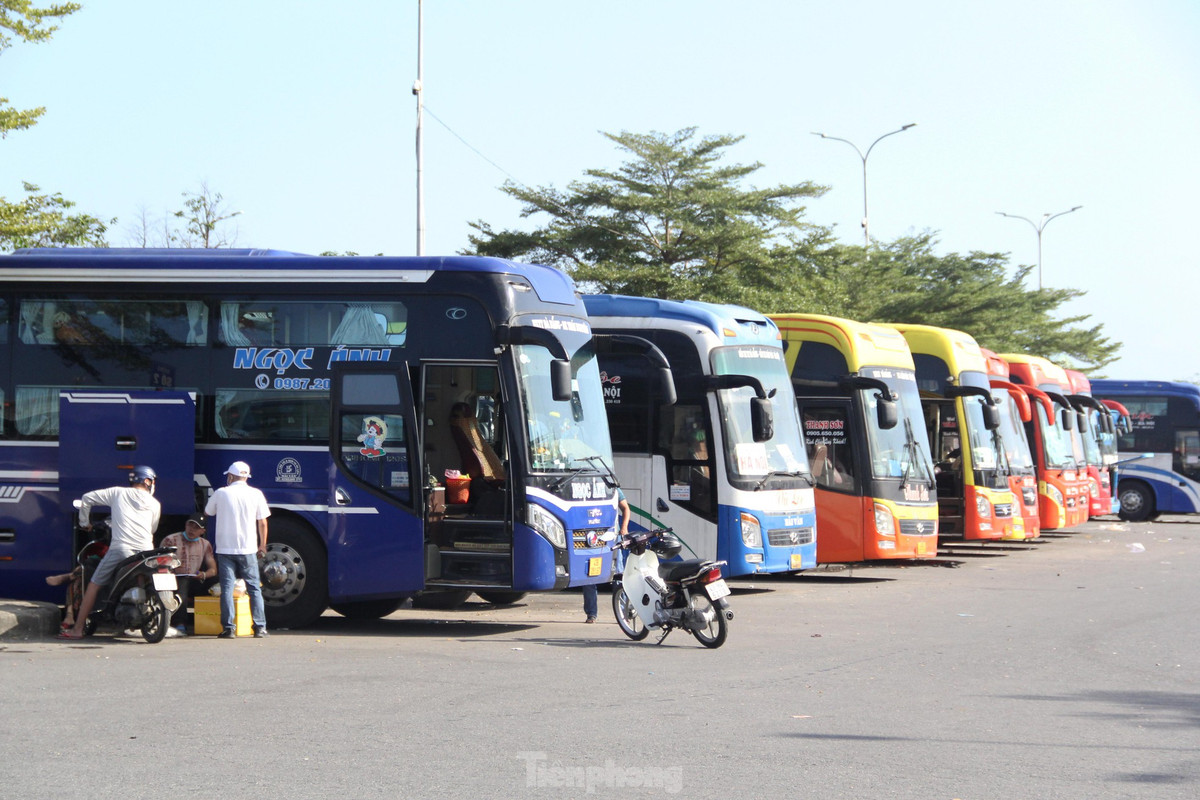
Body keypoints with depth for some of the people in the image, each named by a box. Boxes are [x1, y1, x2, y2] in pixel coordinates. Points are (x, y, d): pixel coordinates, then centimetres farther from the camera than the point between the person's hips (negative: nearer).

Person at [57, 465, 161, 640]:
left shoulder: (118, 493, 14)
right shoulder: (154, 504, 16)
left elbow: (87, 498, 13)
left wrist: (84, 522, 27)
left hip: (120, 548, -1)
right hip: (145, 550, 2)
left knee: (94, 586, 5)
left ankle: (77, 629, 1)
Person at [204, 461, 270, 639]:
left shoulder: (221, 493, -1)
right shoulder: (256, 494, 0)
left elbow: (208, 512, 16)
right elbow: (262, 522, 3)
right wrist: (262, 544, 15)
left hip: (225, 549, -1)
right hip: (248, 549, 1)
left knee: (227, 588, 1)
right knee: (254, 588, 7)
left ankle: (228, 627, -4)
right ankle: (260, 627, 4)